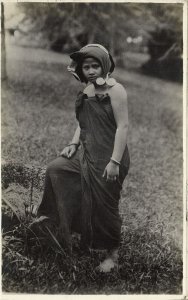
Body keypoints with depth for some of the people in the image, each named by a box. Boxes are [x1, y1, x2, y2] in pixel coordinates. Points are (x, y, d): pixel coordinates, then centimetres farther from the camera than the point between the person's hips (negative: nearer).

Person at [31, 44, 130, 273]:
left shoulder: (114, 89, -15)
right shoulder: (85, 92, 9)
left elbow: (122, 126, -19)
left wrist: (115, 162, -23)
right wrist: (74, 143, 5)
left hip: (108, 156, -8)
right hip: (86, 153, 8)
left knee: (104, 205, 0)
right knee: (55, 169, 11)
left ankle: (113, 253, 20)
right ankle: (53, 213, 33)